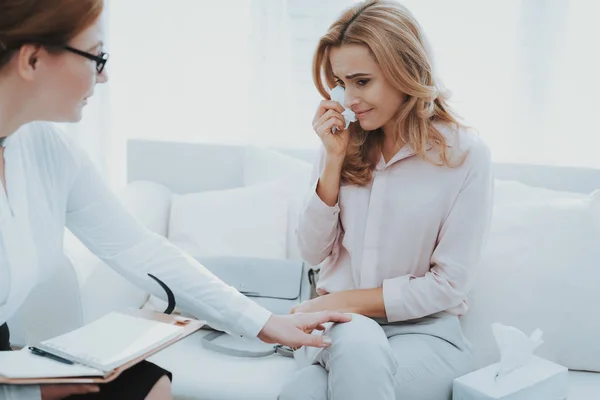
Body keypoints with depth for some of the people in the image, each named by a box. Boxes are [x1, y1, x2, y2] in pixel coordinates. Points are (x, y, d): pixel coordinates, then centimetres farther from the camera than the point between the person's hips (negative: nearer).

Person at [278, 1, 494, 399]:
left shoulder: (466, 153, -9)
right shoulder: (345, 143, 4)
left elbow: (447, 286, -9)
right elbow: (313, 252, 2)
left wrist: (344, 301, -12)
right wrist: (334, 159, -8)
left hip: (423, 330, -4)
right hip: (339, 324, 4)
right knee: (356, 343, -33)